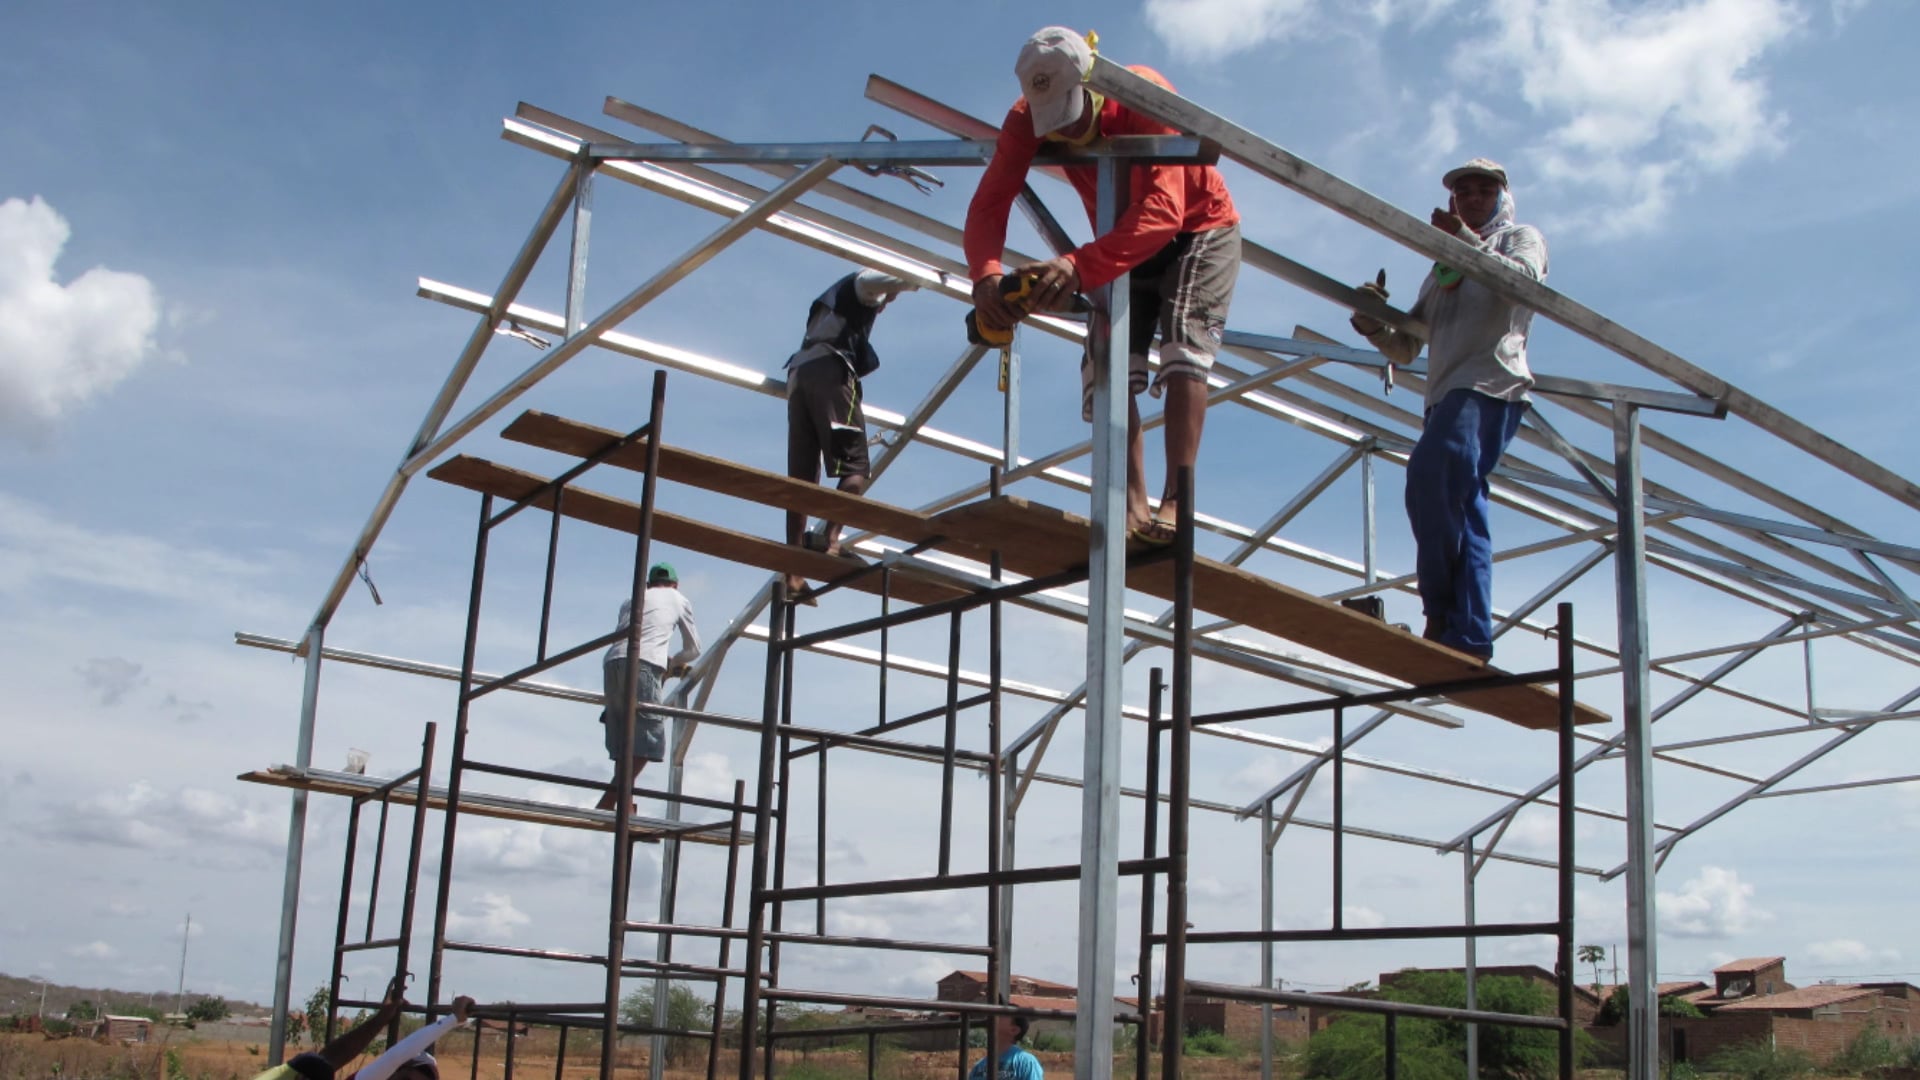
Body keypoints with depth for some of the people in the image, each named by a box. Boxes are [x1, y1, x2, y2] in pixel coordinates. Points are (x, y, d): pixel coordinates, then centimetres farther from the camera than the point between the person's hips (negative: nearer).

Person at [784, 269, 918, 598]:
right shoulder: (863, 283, 16)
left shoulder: (832, 297, 38)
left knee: (801, 475, 0)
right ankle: (830, 536, -35)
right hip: (830, 370, -7)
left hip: (798, 373, 7)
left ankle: (793, 572, -8)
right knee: (855, 465, -11)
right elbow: (891, 278, -8)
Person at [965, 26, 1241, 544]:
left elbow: (1163, 209, -46)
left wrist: (1080, 266, -60)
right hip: (1126, 244, 5)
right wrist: (986, 275, -50)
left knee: (1183, 347, -23)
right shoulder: (1028, 119, -21)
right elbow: (988, 205, -27)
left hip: (1199, 230, -4)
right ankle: (1134, 506, -14)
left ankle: (1176, 503, -28)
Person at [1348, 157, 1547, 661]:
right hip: (1447, 393, 7)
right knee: (1462, 511, -2)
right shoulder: (1442, 269, 33)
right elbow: (1405, 348, 27)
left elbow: (1522, 279, -9)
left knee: (1432, 472, -28)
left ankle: (1443, 610, -24)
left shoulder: (1521, 237, 17)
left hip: (1491, 384, -7)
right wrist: (1372, 323, 6)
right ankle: (1468, 634, -8)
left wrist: (1465, 239, -19)